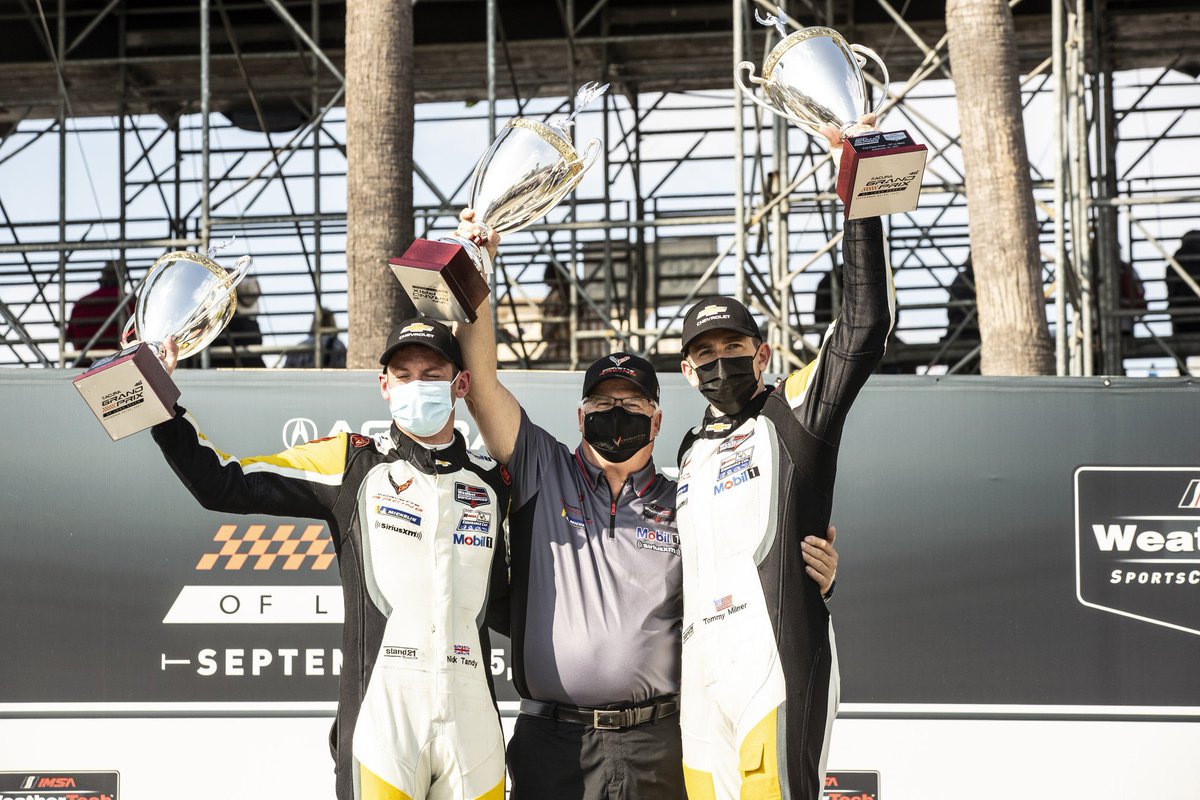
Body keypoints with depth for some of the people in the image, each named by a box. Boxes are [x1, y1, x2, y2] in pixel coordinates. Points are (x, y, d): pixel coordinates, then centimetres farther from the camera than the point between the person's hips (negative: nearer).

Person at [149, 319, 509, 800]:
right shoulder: (352, 464, 6)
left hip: (472, 726, 3)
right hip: (381, 720, -3)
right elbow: (222, 485, 4)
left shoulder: (492, 482, 15)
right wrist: (160, 398, -2)